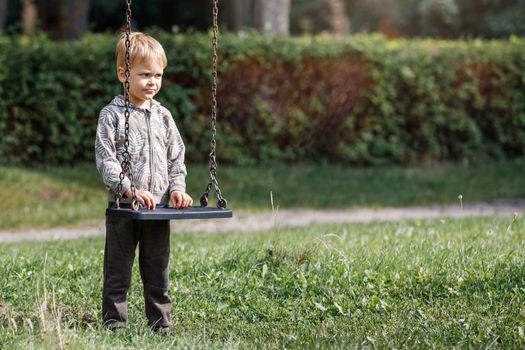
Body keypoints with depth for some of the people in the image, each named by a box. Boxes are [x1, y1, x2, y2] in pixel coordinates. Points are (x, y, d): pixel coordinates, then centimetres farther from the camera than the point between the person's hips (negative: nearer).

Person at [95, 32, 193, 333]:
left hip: (159, 206, 4)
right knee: (118, 273, 2)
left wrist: (177, 187, -1)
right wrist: (131, 190, -21)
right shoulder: (112, 115, -5)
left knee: (158, 274, 11)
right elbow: (106, 160, -12)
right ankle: (115, 325, 9)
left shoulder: (163, 116, 9)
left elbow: (177, 157, 14)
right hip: (123, 207, -4)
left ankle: (161, 325, 18)